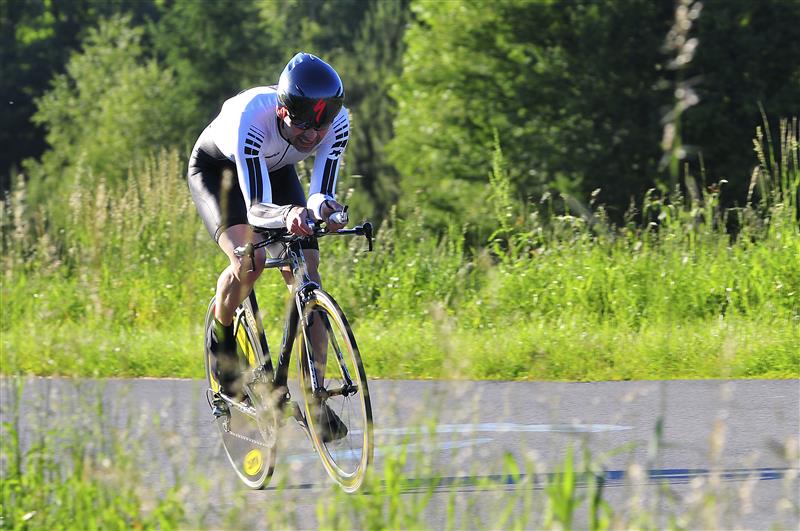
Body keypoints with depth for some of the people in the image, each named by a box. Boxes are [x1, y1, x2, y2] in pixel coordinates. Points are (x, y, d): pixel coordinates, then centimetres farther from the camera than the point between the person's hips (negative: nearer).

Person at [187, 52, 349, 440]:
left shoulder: (337, 122, -31)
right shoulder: (251, 118, -42)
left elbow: (323, 194, -30)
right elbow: (255, 207, -47)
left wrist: (321, 209, -54)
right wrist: (288, 215, -69)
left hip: (276, 169, 4)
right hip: (216, 168, -4)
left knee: (306, 275, -14)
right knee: (250, 260, -29)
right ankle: (220, 336, 1)